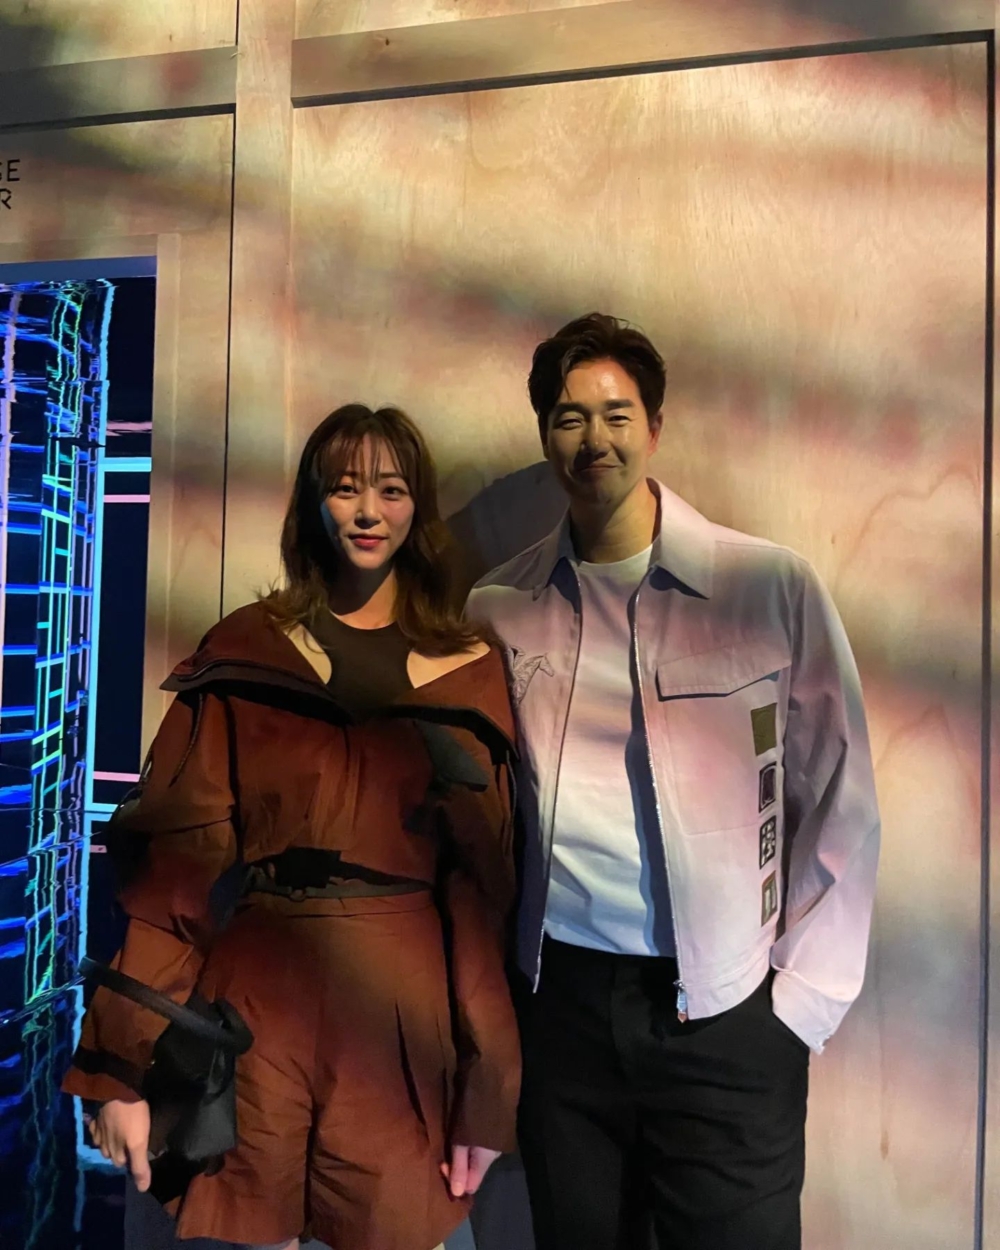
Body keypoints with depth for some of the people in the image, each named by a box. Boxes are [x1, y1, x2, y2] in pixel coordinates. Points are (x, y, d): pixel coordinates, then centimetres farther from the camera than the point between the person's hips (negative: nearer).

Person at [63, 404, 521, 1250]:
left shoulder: (470, 671, 3)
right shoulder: (241, 654, 3)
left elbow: (483, 887, 1)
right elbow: (177, 857, -1)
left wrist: (487, 1089, -1)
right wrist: (125, 1063, -5)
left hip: (400, 1011, 0)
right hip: (254, 1000, 0)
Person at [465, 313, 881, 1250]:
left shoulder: (773, 589, -6)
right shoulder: (499, 610, 1)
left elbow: (839, 801, -2)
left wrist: (802, 1001, -3)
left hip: (723, 1009, -2)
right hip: (561, 996, 3)